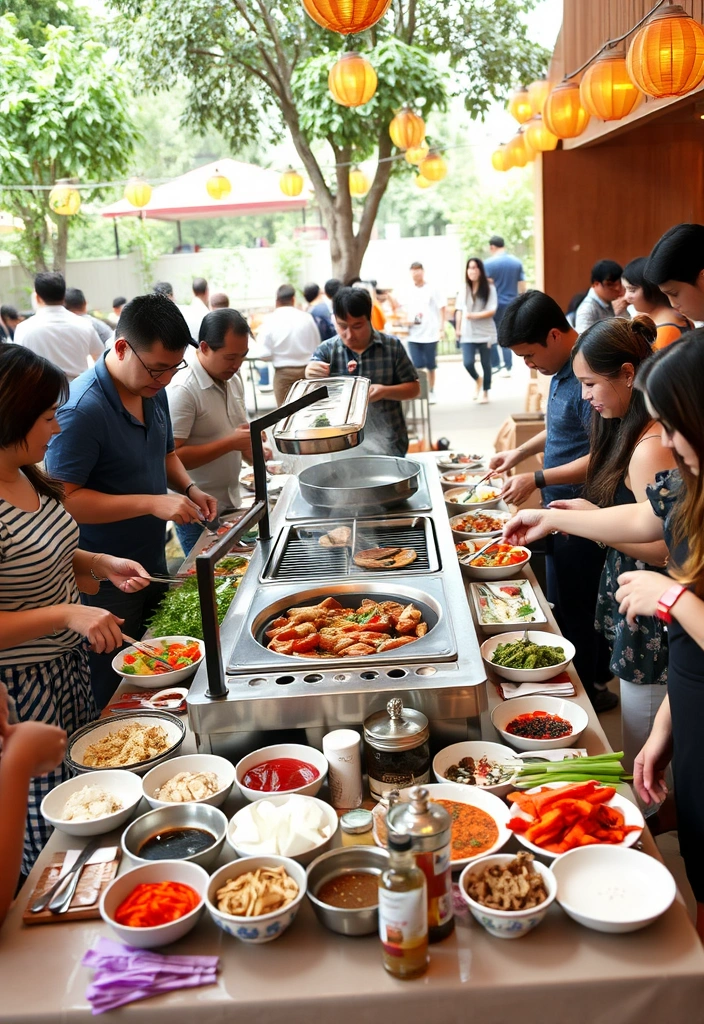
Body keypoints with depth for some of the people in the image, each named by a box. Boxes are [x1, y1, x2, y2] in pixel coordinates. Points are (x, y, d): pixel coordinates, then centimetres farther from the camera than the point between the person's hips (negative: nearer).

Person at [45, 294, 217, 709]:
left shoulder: (154, 390, 2)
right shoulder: (82, 409, -25)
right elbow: (63, 499, -26)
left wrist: (189, 487, -2)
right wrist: (152, 503, -29)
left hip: (154, 565, 8)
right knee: (115, 701, 8)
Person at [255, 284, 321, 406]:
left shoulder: (270, 320, -10)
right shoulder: (306, 318, -5)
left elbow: (263, 355, -12)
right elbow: (317, 347, 3)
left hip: (284, 373, -2)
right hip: (307, 371, 2)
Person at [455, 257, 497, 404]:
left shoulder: (489, 289, -5)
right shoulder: (464, 289, 5)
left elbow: (492, 311, -11)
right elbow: (460, 311, 8)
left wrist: (474, 315, -19)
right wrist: (458, 329, 3)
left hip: (485, 333, -2)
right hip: (468, 334, 2)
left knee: (486, 364, 6)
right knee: (468, 363, -11)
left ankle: (485, 393, 24)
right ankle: (478, 380, 22)